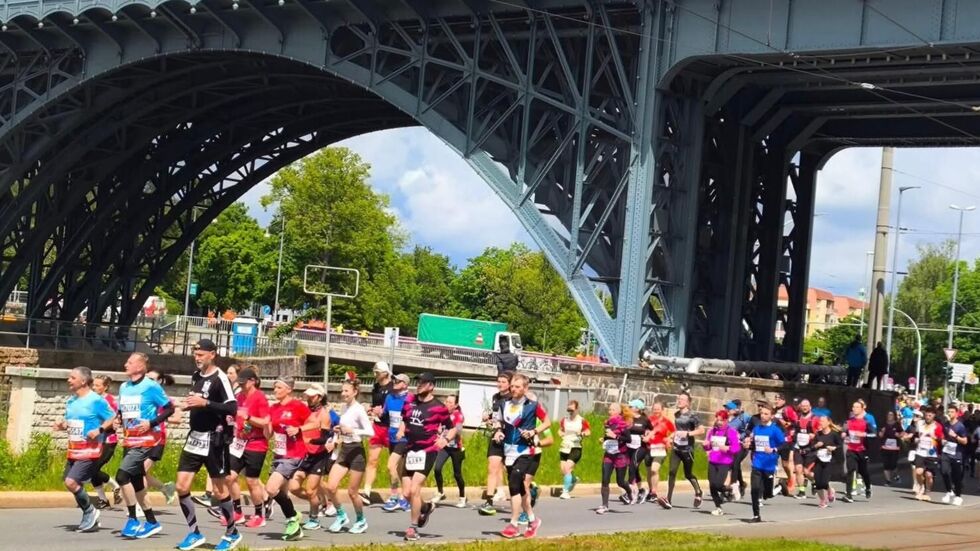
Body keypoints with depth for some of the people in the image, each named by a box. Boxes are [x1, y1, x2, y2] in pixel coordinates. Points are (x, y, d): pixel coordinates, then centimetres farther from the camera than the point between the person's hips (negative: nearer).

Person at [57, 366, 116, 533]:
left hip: (90, 451, -8)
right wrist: (62, 425, 1)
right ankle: (91, 520, 22)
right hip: (74, 450, 8)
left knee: (71, 482, -18)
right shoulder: (71, 401, 11)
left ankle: (90, 511, 4)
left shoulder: (96, 400, -12)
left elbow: (113, 418, -9)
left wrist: (99, 430, -21)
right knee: (72, 483, 9)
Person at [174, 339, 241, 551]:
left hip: (214, 440, -7)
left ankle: (232, 533, 19)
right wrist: (189, 404, 9)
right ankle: (194, 533, 12)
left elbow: (233, 409, -23)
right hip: (195, 437, 7)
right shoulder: (195, 376, 10)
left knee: (219, 490, 2)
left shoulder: (220, 378, -14)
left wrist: (205, 403, -28)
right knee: (181, 486, 1)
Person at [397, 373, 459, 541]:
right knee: (407, 493, 5)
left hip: (427, 451, -6)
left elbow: (452, 428, 2)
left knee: (414, 490, -14)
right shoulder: (409, 401, 7)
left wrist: (446, 439, -16)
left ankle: (413, 528, 2)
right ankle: (426, 507, 37)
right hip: (410, 450, 6)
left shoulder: (439, 407, -7)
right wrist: (401, 431, 4)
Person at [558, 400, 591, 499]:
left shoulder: (582, 421, -6)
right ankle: (573, 480, 40)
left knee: (567, 468, -18)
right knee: (563, 470, 6)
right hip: (564, 447, 5)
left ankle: (566, 491, -11)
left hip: (576, 448, -5)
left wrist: (583, 433, -18)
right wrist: (561, 433, 0)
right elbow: (560, 430, 23)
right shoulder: (564, 420, 8)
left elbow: (588, 431, 3)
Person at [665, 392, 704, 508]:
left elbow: (701, 430, -16)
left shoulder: (692, 415, -9)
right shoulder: (676, 415, 10)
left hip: (687, 449, -5)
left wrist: (687, 433, -22)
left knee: (688, 474, 8)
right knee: (672, 472, -11)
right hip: (676, 448, 5)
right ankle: (669, 500, -14)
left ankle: (698, 493, 36)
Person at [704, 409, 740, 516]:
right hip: (712, 462, 5)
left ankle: (727, 489, 17)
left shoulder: (731, 432, -5)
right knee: (712, 485, 4)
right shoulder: (711, 430, 11)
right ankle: (718, 507, 19)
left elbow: (737, 448, -8)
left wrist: (727, 448, -25)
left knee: (718, 484, -18)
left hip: (725, 463, -5)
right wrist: (706, 445, -3)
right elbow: (708, 447, 20)